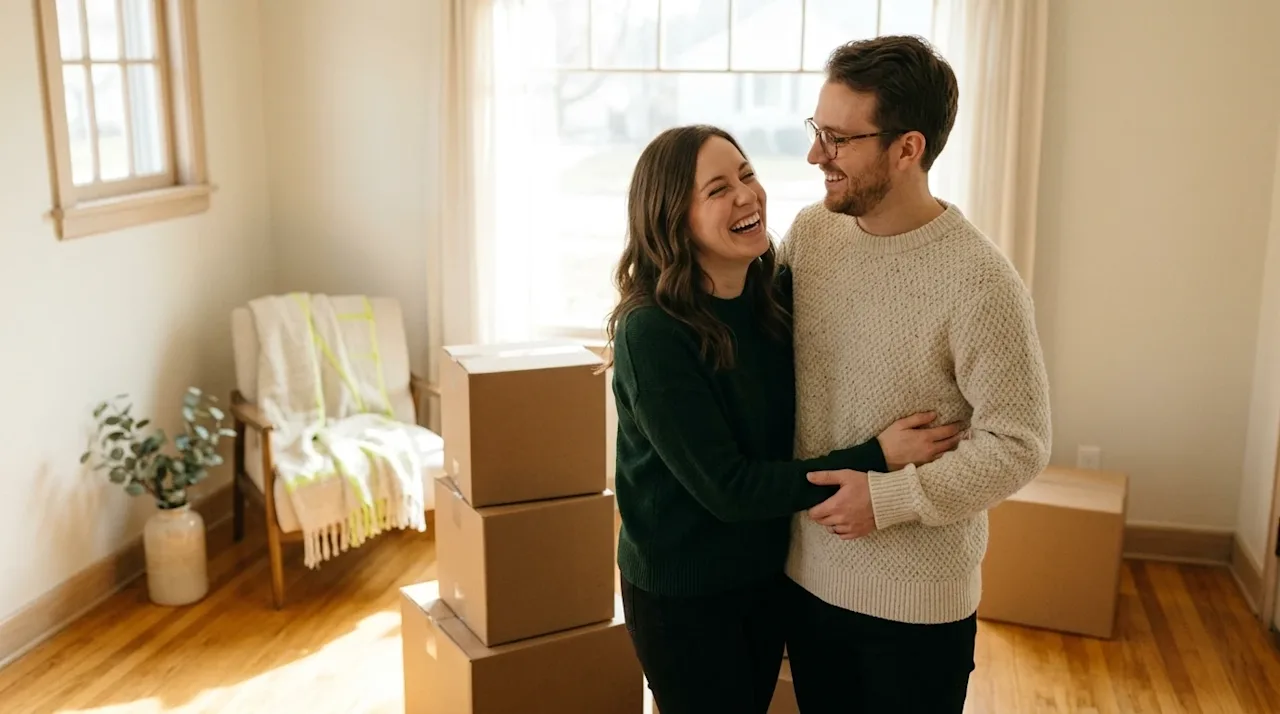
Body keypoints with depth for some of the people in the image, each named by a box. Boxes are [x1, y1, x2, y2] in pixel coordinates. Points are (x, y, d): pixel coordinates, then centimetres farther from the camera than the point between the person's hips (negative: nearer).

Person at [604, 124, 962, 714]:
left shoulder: (773, 301, -5)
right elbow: (725, 487, -25)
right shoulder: (651, 333, -25)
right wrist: (877, 459, -25)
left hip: (767, 571, 6)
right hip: (682, 593, -6)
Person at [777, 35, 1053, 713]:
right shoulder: (809, 230, -4)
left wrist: (890, 497, -21)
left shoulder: (980, 283, -22)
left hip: (917, 603, -5)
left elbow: (1018, 446, -18)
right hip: (806, 571, 5)